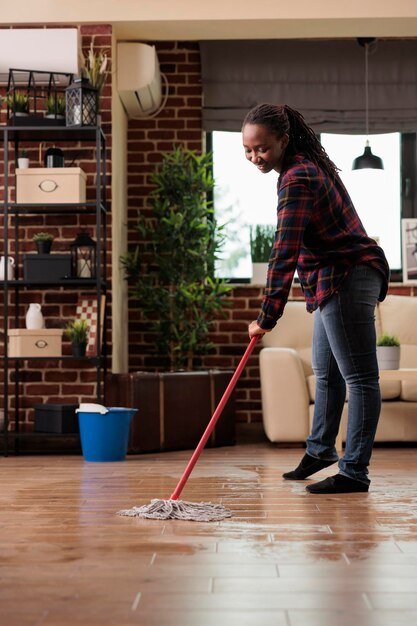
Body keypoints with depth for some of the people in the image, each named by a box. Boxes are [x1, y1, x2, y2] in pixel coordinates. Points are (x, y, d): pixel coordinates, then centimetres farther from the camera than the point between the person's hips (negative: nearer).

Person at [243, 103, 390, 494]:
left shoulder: (297, 180, -19)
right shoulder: (308, 166, 14)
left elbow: (285, 253, -24)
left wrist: (267, 316, -24)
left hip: (346, 279, -11)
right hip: (335, 282, 11)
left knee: (359, 377, -6)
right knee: (326, 374, 21)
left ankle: (354, 473, -3)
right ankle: (320, 450, 36)